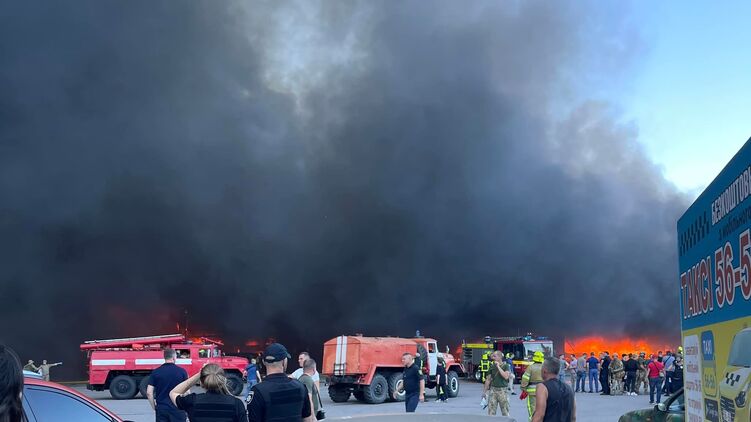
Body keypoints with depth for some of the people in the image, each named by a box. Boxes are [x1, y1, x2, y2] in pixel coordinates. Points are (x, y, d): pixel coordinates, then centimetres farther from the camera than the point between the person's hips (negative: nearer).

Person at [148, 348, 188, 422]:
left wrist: (154, 407, 7)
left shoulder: (155, 372, 0)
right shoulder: (182, 371, -4)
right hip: (177, 409, -2)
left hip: (161, 409, 2)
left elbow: (149, 393, -4)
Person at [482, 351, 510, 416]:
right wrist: (484, 391, 11)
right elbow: (488, 379, 12)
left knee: (505, 412, 3)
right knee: (491, 412, 0)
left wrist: (498, 366, -16)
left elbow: (506, 376, -18)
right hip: (493, 389, 3)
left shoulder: (505, 365, -2)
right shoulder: (492, 366, 7)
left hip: (502, 390, -3)